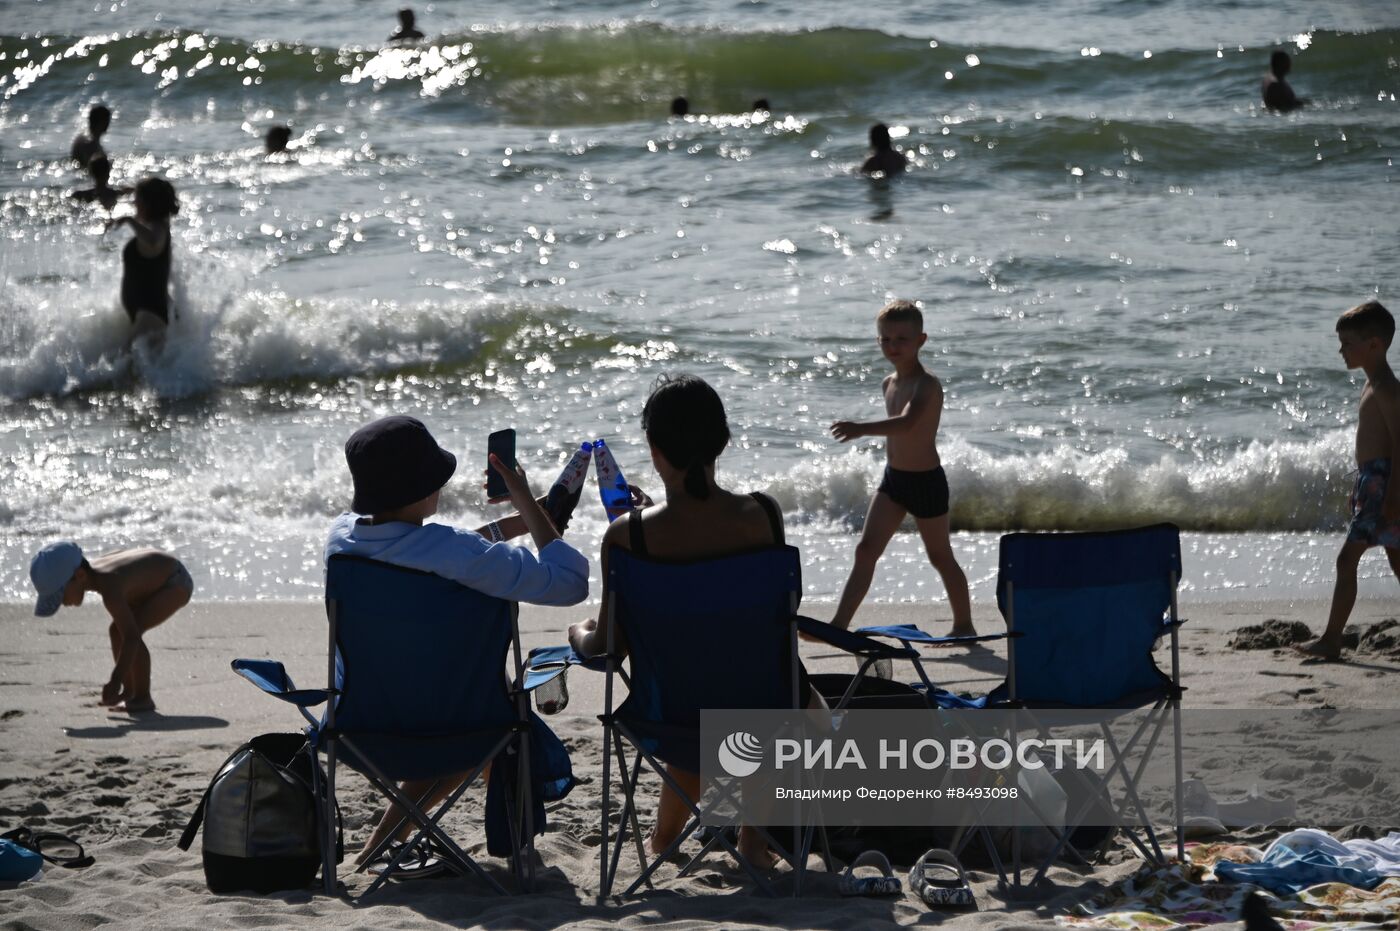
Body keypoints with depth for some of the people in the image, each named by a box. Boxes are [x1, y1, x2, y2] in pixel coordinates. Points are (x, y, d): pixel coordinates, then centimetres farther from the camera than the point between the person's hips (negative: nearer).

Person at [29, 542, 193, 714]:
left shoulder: (109, 589, -36)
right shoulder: (91, 569, -9)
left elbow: (132, 637, -40)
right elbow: (120, 553, 15)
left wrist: (115, 681, -42)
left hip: (177, 583, -10)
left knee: (127, 632, -21)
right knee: (116, 631, 8)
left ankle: (143, 697, -13)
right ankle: (129, 691, 18)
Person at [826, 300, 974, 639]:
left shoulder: (927, 384, -20)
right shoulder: (889, 384, 6)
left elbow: (907, 422, -39)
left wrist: (862, 429, -53)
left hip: (926, 482, -7)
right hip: (893, 478, 7)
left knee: (940, 557, 8)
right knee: (865, 550, -4)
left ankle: (964, 624, 24)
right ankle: (840, 622, -8)